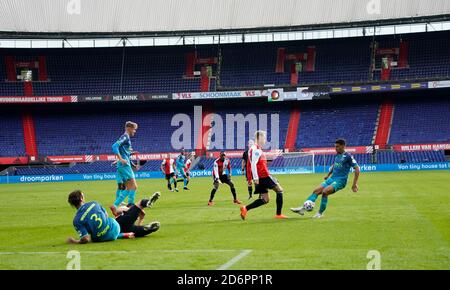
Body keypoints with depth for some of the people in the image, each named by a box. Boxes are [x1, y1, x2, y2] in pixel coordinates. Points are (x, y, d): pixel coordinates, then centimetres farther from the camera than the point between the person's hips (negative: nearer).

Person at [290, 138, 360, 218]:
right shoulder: (337, 155, 12)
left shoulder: (348, 156, -11)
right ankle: (302, 209, -8)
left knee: (325, 192, -26)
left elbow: (357, 168, -12)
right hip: (332, 179, 8)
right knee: (316, 191, -5)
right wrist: (328, 175, 28)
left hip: (340, 181, -8)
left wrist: (354, 184, -15)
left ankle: (320, 213, -13)